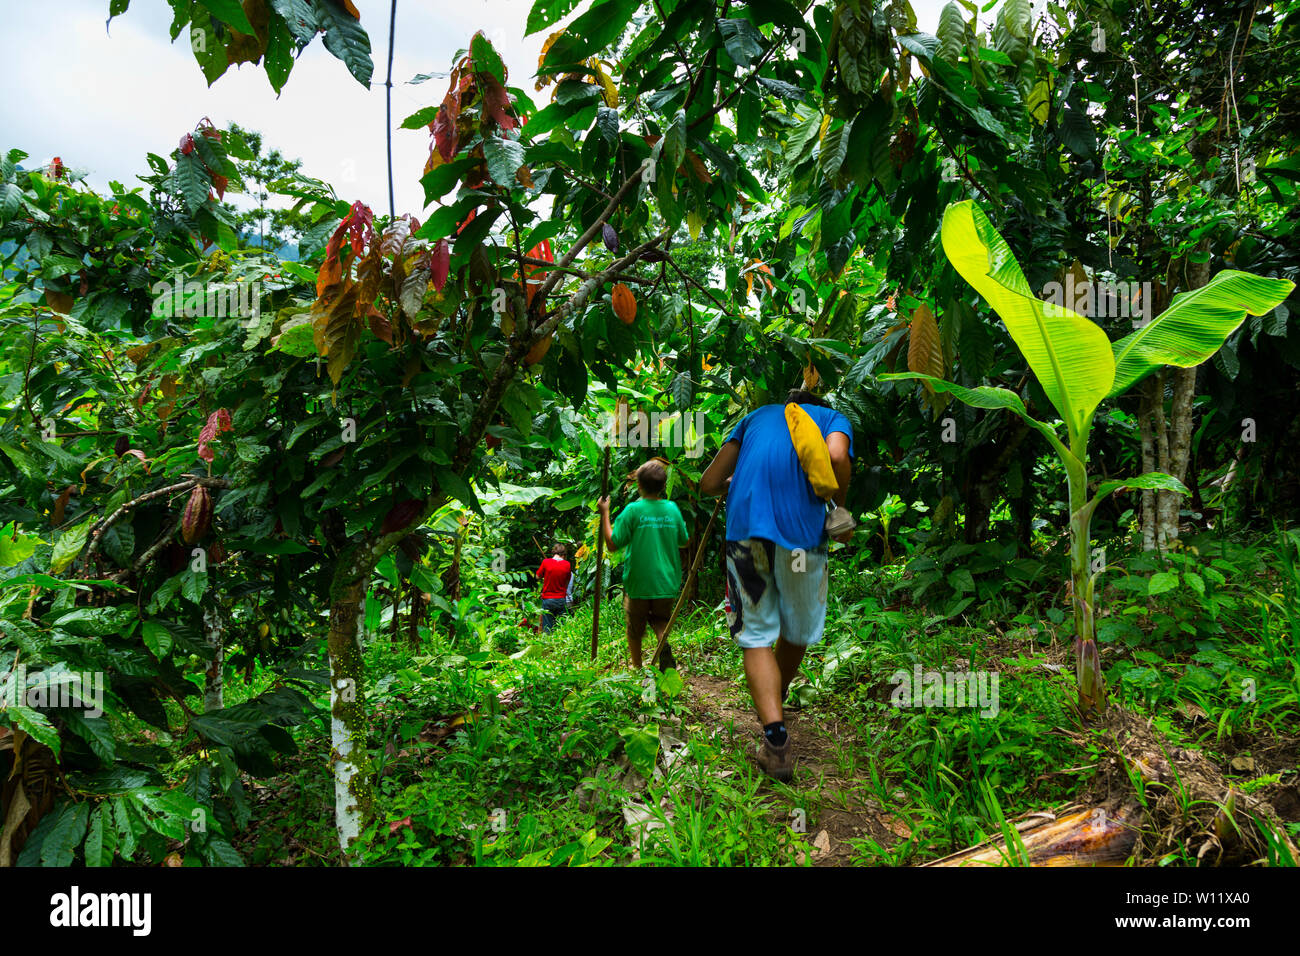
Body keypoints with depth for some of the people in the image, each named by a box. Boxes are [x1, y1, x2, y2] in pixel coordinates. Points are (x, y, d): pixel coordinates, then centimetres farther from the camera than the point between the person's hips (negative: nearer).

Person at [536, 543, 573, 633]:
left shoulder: (546, 562, -10)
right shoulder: (567, 565, -5)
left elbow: (538, 576, 4)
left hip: (547, 599, -2)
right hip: (561, 599, 2)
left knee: (547, 628, 3)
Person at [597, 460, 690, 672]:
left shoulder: (633, 510, -12)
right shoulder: (672, 509, -1)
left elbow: (613, 544, -11)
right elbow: (684, 541, 12)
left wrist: (605, 513, -3)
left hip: (639, 582, -2)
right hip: (666, 582, 3)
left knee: (635, 627, 17)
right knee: (661, 620, 18)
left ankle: (637, 667, 26)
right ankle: (664, 646, -12)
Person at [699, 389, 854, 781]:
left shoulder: (756, 416, 27)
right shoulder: (834, 418, 20)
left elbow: (708, 484, 19)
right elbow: (836, 457, -7)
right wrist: (841, 511, 8)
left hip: (744, 525, 2)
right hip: (801, 529, -1)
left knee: (756, 635, 4)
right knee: (798, 632, 20)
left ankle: (775, 737, -10)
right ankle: (775, 706, 37)